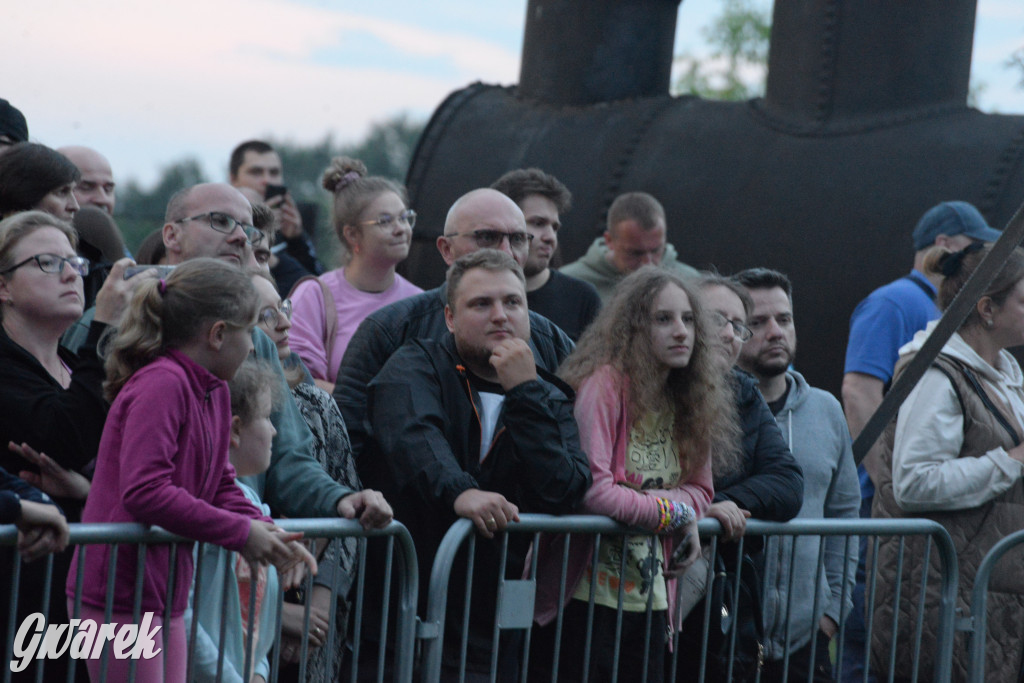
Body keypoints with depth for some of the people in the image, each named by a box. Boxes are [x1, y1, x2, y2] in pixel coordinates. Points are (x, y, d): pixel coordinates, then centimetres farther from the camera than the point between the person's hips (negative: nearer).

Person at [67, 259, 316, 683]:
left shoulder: (215, 392, 12)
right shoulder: (160, 385, -19)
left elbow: (220, 487, 15)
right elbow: (145, 492, -27)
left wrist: (270, 535, -4)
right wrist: (242, 533, -20)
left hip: (165, 597, 10)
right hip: (120, 596, -10)